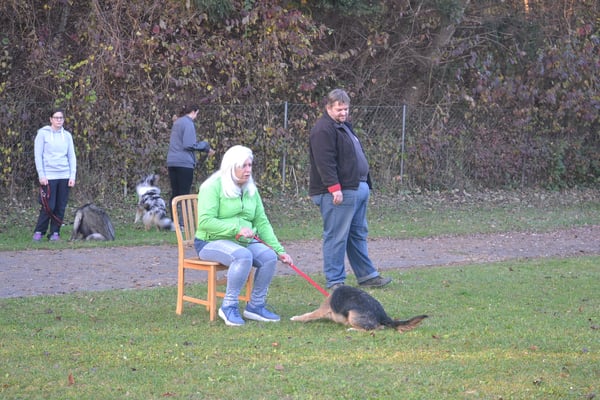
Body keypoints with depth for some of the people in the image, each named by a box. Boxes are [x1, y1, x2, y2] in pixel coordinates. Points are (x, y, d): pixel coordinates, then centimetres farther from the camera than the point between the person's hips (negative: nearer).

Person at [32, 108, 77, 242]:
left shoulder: (67, 135, 11)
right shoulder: (43, 133, 0)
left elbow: (72, 156, 11)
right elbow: (38, 156, -2)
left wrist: (73, 176, 2)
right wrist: (41, 175, -9)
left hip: (64, 176, 4)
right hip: (49, 176, -4)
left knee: (61, 207, 1)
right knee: (49, 207, -7)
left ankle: (55, 233, 9)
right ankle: (39, 232, 7)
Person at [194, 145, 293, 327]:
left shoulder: (251, 189, 13)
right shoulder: (213, 187, -9)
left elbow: (262, 222, 12)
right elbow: (205, 221, -19)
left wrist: (279, 250, 1)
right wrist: (237, 229, -26)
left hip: (244, 241, 7)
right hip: (212, 242, -7)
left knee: (270, 256, -20)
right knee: (243, 256, -36)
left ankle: (255, 305, -7)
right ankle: (228, 306, -24)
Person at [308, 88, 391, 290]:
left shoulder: (344, 126, 20)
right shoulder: (323, 130, -13)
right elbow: (325, 162, -22)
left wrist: (366, 184, 24)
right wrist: (334, 187, -26)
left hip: (358, 189, 11)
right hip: (339, 193, -11)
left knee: (358, 235, 16)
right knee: (337, 237, -7)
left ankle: (367, 275, 23)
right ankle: (335, 281, -3)